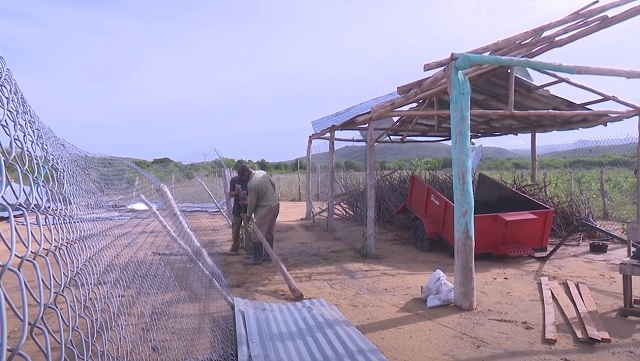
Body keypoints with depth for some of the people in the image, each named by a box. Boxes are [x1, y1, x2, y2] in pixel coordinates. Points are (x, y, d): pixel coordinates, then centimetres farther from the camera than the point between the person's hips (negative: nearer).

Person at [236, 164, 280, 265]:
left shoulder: (252, 184, -24)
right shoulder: (262, 173, -1)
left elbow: (252, 202, -14)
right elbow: (273, 184, 11)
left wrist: (248, 215, 1)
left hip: (266, 208, -9)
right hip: (275, 205, 9)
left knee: (257, 232, -1)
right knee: (269, 232, 16)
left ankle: (257, 258, 3)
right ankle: (268, 255, 23)